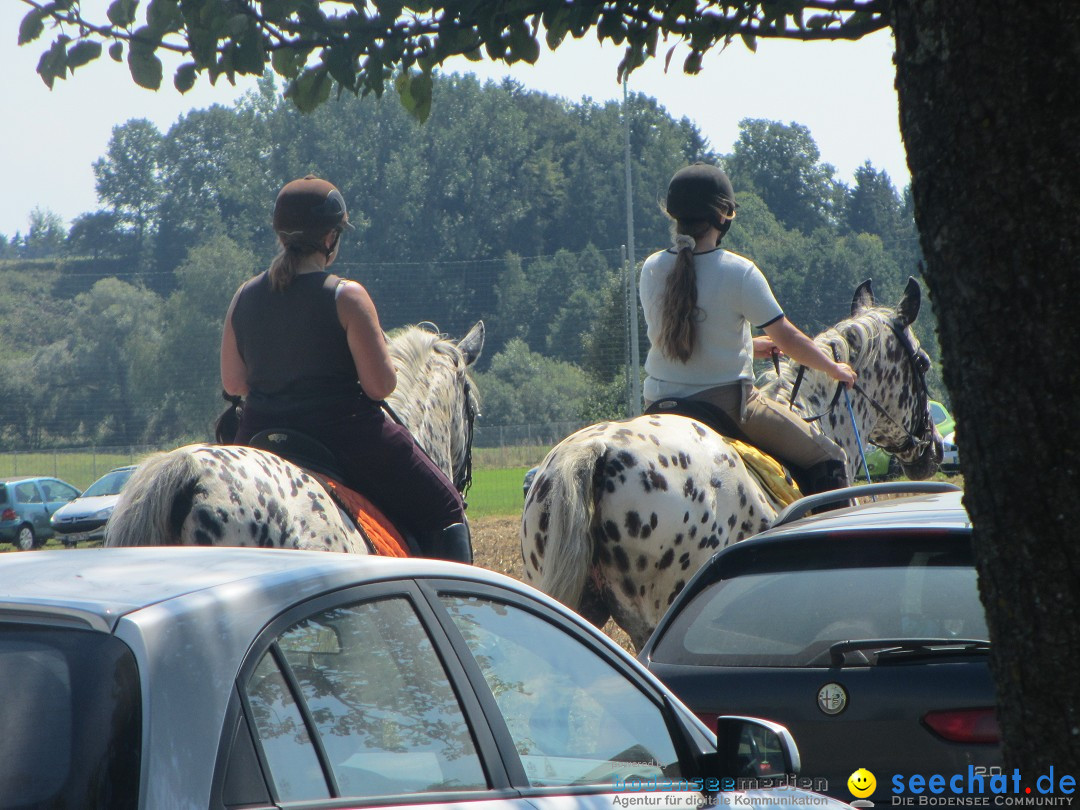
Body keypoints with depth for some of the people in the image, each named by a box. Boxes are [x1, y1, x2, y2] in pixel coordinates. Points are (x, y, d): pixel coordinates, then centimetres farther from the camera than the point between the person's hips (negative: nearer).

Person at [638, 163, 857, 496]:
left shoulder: (651, 269, -1)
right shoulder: (739, 272, -15)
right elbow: (787, 338, -8)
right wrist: (835, 369, 11)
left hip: (659, 403, 5)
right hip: (725, 402, -5)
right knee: (826, 459, 8)